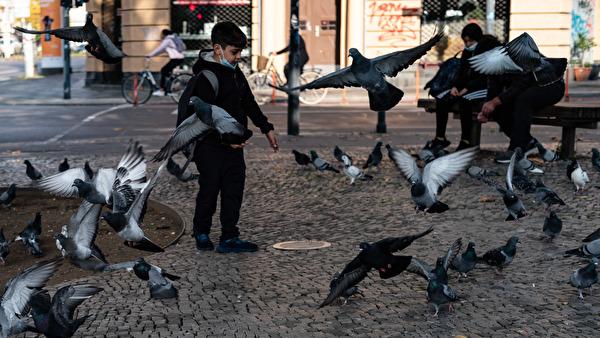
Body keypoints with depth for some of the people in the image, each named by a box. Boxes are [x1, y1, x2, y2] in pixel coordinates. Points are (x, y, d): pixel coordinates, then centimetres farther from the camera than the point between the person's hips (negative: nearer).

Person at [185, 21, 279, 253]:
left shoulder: (235, 72, 10)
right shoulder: (205, 77, -18)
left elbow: (249, 103, 21)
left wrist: (266, 128, 21)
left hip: (234, 146, 8)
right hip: (211, 146, -8)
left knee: (234, 190, 6)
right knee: (209, 190, 5)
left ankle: (229, 238, 12)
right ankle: (201, 232, 26)